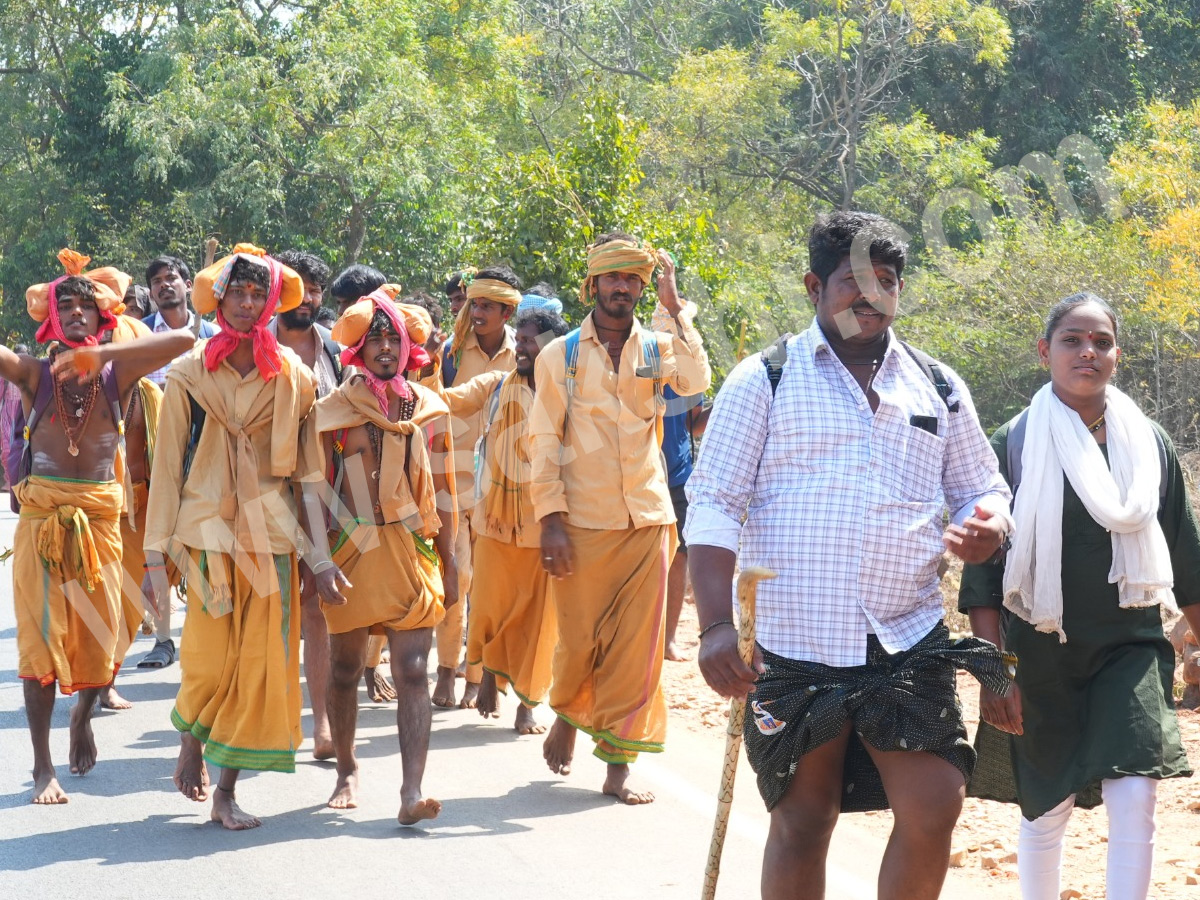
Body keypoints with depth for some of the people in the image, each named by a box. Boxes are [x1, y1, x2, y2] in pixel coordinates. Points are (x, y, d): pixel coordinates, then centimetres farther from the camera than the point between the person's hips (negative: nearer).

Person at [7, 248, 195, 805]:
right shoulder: (34, 373, 2)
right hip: (42, 519, -1)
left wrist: (100, 354, -19)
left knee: (100, 635, 3)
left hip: (99, 519, 1)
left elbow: (183, 341, -11)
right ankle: (43, 766, 1)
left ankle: (82, 716, 36)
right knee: (41, 634, -4)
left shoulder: (118, 372, 3)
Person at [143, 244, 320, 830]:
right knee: (209, 658, -6)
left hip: (271, 533, 2)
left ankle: (226, 792, 9)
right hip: (207, 529, -2)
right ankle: (191, 743, 25)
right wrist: (157, 551, -3)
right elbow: (167, 464, 3)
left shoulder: (291, 376, 7)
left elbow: (307, 462, 8)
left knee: (259, 662, 0)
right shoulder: (189, 375, 4)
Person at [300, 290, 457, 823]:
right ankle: (346, 770, 31)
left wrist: (449, 563, 9)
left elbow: (442, 493, 11)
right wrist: (322, 563, -13)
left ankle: (412, 792, -17)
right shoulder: (331, 412, 0)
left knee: (412, 672, -10)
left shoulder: (431, 411, 7)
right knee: (346, 669, 10)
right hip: (352, 554, -1)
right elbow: (313, 491, -4)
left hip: (413, 552, 1)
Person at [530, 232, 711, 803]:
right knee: (579, 640, 3)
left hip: (646, 520, 2)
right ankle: (569, 715, 33)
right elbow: (544, 442, 0)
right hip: (582, 522, -2)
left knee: (636, 646, 0)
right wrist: (551, 518, -9)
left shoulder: (656, 349, 8)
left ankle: (618, 762, 7)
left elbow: (695, 381, -15)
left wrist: (676, 311, -11)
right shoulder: (561, 356, 3)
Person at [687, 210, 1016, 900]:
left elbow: (982, 488, 19)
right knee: (802, 821, 6)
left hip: (910, 642, 3)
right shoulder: (765, 380, 0)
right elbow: (713, 504, -4)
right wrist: (717, 626, -16)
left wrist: (989, 522, -8)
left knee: (934, 810, -8)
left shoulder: (939, 388, 11)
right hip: (794, 646, -2)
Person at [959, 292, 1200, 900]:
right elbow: (984, 569, -3)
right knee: (1048, 807, 7)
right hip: (1042, 650, -1)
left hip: (1130, 645, 1)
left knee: (1134, 801, -14)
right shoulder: (1015, 445, -1)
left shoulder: (1149, 444, 7)